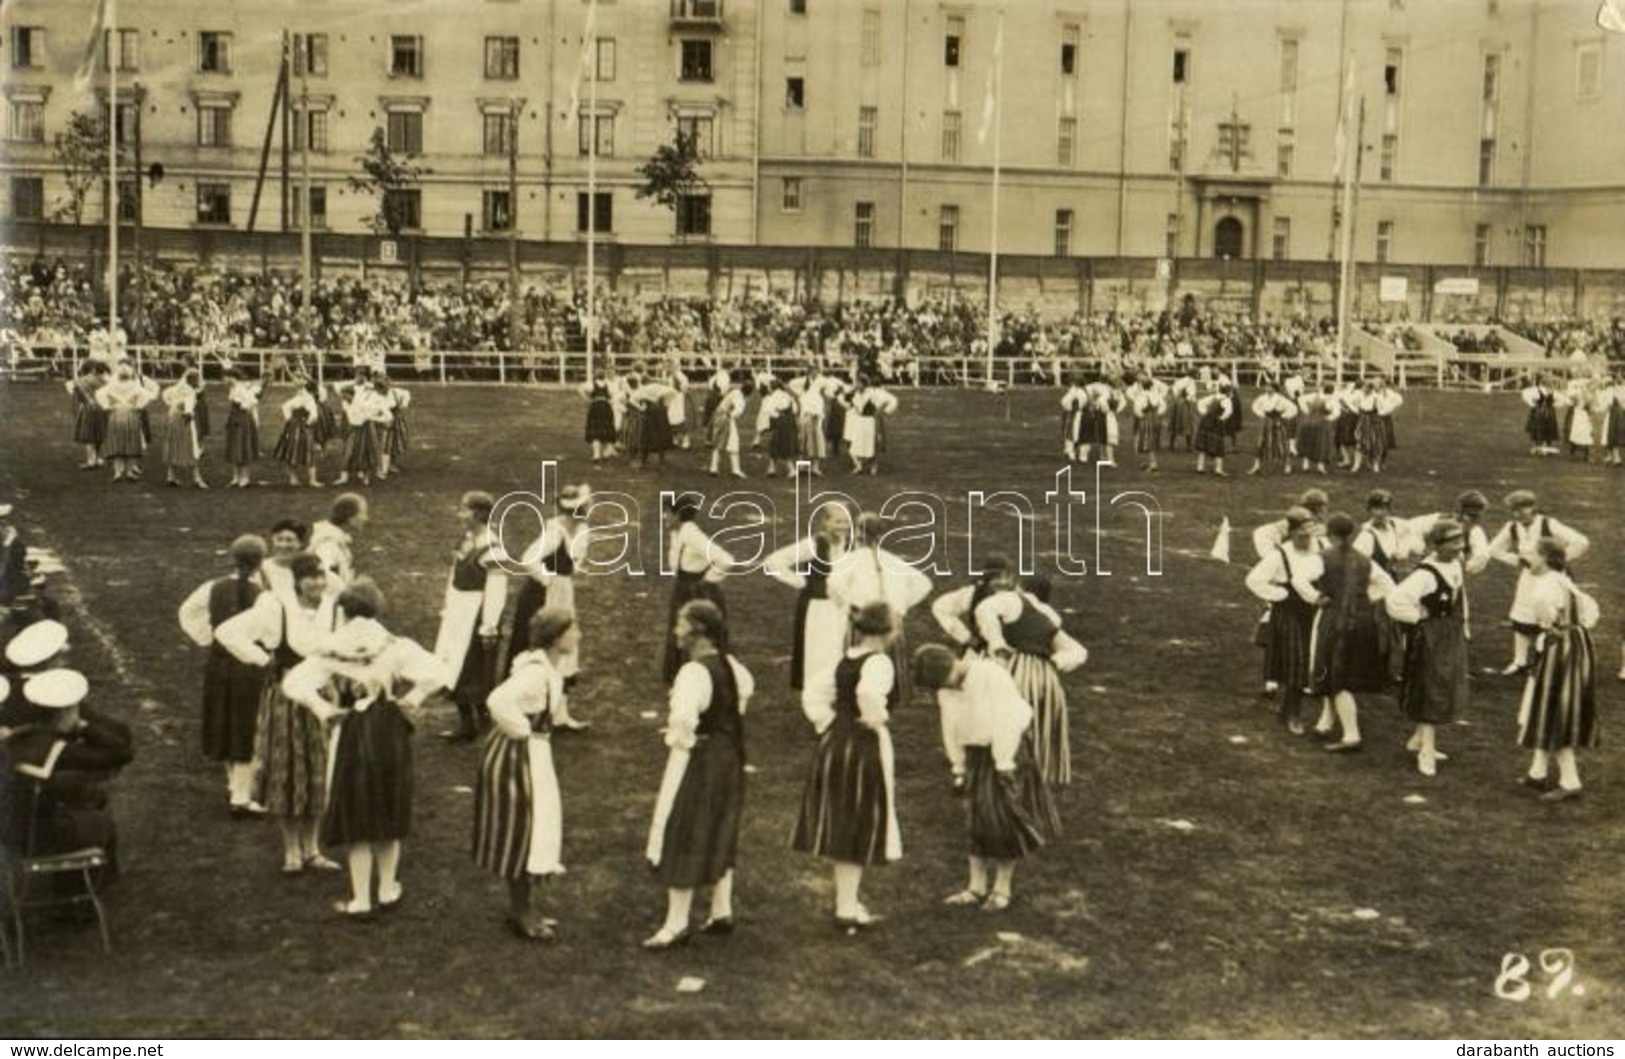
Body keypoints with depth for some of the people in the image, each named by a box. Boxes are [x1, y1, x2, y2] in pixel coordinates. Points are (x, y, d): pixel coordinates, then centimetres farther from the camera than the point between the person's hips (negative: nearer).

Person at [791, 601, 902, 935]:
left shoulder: (844, 662, 8)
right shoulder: (879, 662, -16)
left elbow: (813, 695, 11)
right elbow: (868, 693, -35)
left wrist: (828, 725, 10)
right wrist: (876, 721, -18)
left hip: (833, 745, 8)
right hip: (866, 749, -7)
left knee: (840, 828, 15)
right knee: (859, 830, 3)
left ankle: (848, 903, 27)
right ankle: (847, 910, 7)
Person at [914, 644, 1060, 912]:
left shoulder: (991, 675, -25)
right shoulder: (946, 690, -4)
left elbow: (1004, 724, -24)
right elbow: (950, 730, 4)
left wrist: (1004, 768, -22)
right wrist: (958, 769, 6)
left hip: (1008, 749, -6)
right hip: (977, 752, 6)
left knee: (1004, 820, -3)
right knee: (976, 817, 6)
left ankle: (1002, 888, 8)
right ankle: (976, 887, 14)